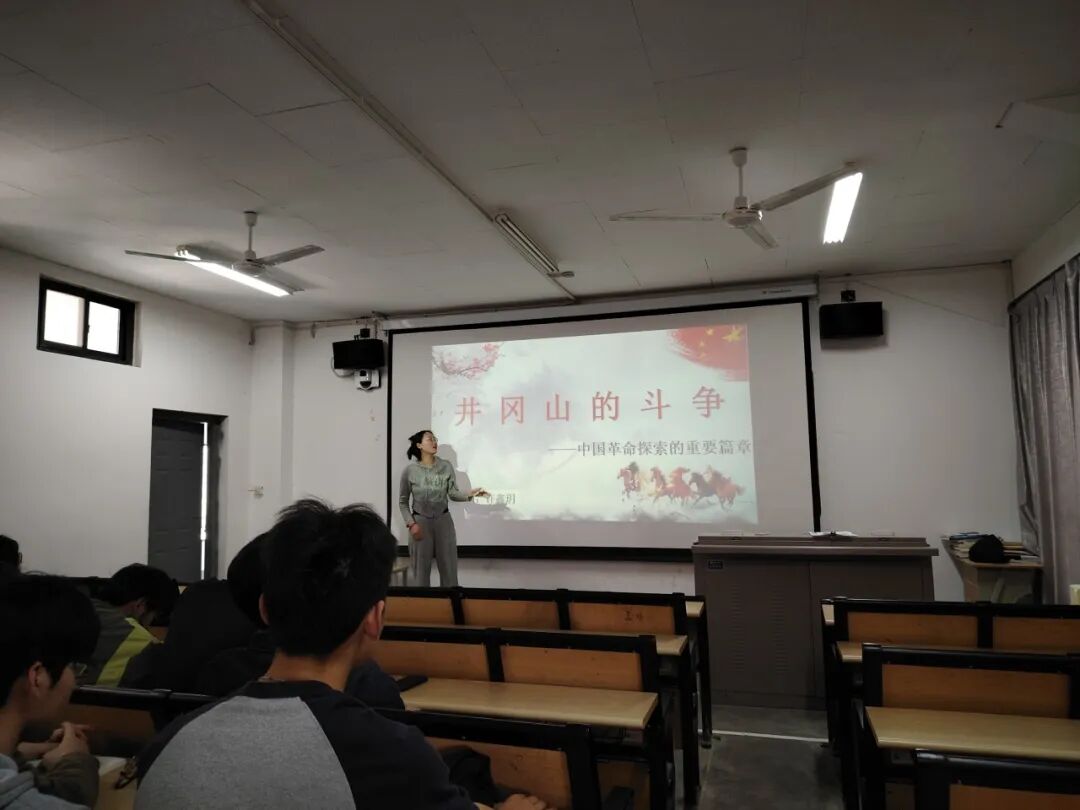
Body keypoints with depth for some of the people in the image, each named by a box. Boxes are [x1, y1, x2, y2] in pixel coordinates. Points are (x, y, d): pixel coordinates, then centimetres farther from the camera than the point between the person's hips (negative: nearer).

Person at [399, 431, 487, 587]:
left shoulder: (446, 466, 0)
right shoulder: (409, 470, -5)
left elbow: (453, 494, -4)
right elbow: (403, 501, 2)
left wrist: (469, 494, -23)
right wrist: (411, 523, -9)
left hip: (443, 520, 2)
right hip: (420, 521, -2)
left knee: (449, 568, 7)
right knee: (421, 569, 6)